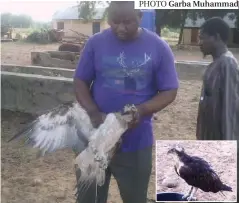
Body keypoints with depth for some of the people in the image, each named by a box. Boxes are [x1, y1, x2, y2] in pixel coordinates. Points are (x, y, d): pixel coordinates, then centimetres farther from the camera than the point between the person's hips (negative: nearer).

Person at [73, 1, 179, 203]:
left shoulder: (159, 47, -8)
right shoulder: (95, 43, -5)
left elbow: (169, 91, -4)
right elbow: (80, 82, 0)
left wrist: (141, 110, -23)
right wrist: (94, 112, -19)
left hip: (136, 141, -1)